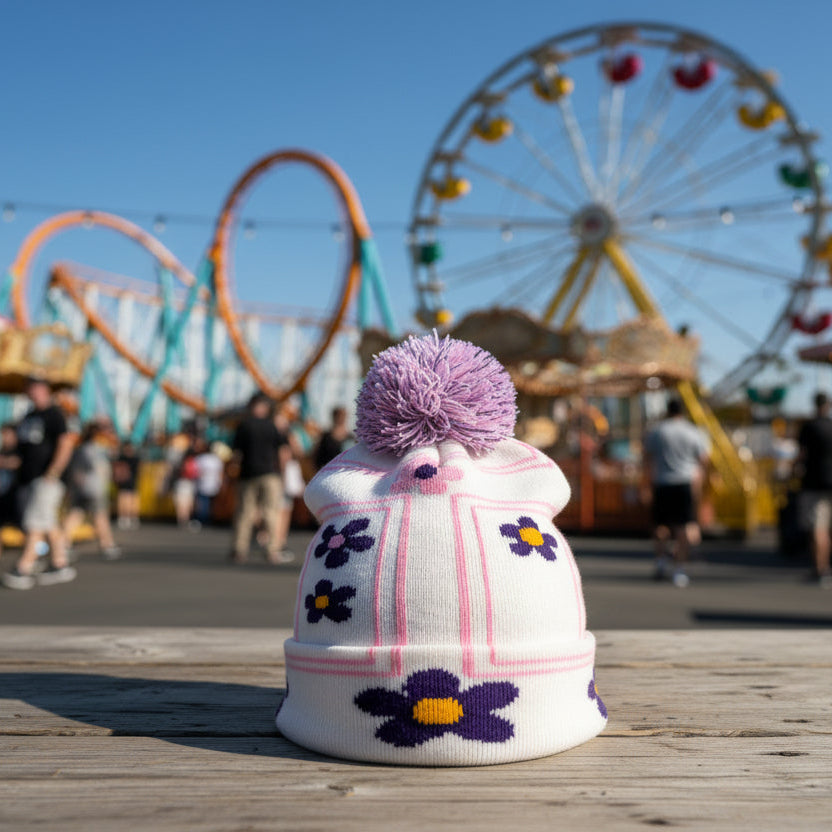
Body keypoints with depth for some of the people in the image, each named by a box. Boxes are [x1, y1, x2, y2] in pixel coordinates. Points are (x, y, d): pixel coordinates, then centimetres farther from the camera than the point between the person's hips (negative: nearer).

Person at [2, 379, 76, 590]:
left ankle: (23, 570, -13)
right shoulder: (29, 416, 19)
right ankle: (60, 565, 16)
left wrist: (53, 471, -22)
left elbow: (66, 443, -16)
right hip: (27, 478, 8)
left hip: (45, 479, -8)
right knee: (49, 525, 10)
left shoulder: (54, 414, -7)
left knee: (35, 525, -11)